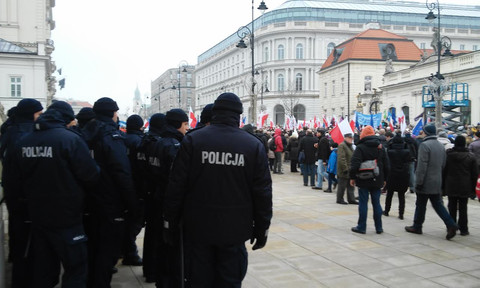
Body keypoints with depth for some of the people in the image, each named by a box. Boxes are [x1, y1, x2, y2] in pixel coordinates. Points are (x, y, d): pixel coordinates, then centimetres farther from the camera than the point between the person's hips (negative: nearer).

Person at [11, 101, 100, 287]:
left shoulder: (24, 142, 0)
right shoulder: (70, 139, -17)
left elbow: (20, 180, 9)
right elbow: (91, 175, -18)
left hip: (37, 216, 6)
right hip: (66, 217, -6)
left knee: (43, 270, 18)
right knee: (76, 269, 5)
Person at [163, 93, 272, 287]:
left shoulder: (192, 140, -5)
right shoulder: (254, 145, -2)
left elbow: (176, 186, -5)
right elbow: (263, 192, -1)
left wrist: (170, 221, 5)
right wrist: (261, 228, 8)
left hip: (198, 226, 0)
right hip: (234, 229, 0)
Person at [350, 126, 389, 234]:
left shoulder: (360, 147, -9)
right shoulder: (381, 147, 7)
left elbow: (355, 164, -17)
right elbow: (386, 165, 9)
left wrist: (352, 177, -7)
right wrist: (384, 179, 17)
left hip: (363, 180, -4)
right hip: (377, 180, 4)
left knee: (363, 203, 2)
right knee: (376, 203, 10)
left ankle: (361, 227, 6)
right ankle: (379, 227, 14)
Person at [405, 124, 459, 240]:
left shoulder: (424, 145, -16)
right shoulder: (441, 145, 10)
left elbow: (421, 166, -19)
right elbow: (443, 164, 15)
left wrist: (419, 182, -16)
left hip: (426, 182, -7)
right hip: (437, 182, 7)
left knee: (420, 205, 6)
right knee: (438, 204, 12)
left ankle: (417, 227, 17)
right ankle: (451, 224, -1)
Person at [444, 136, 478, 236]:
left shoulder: (448, 154, -2)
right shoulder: (470, 157, -2)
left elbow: (444, 171, 1)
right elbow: (475, 174, 2)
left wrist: (443, 185, 9)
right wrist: (473, 188, 9)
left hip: (451, 186, 0)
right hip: (465, 187, 0)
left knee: (452, 207, 10)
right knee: (463, 207, 5)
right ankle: (463, 229, 8)